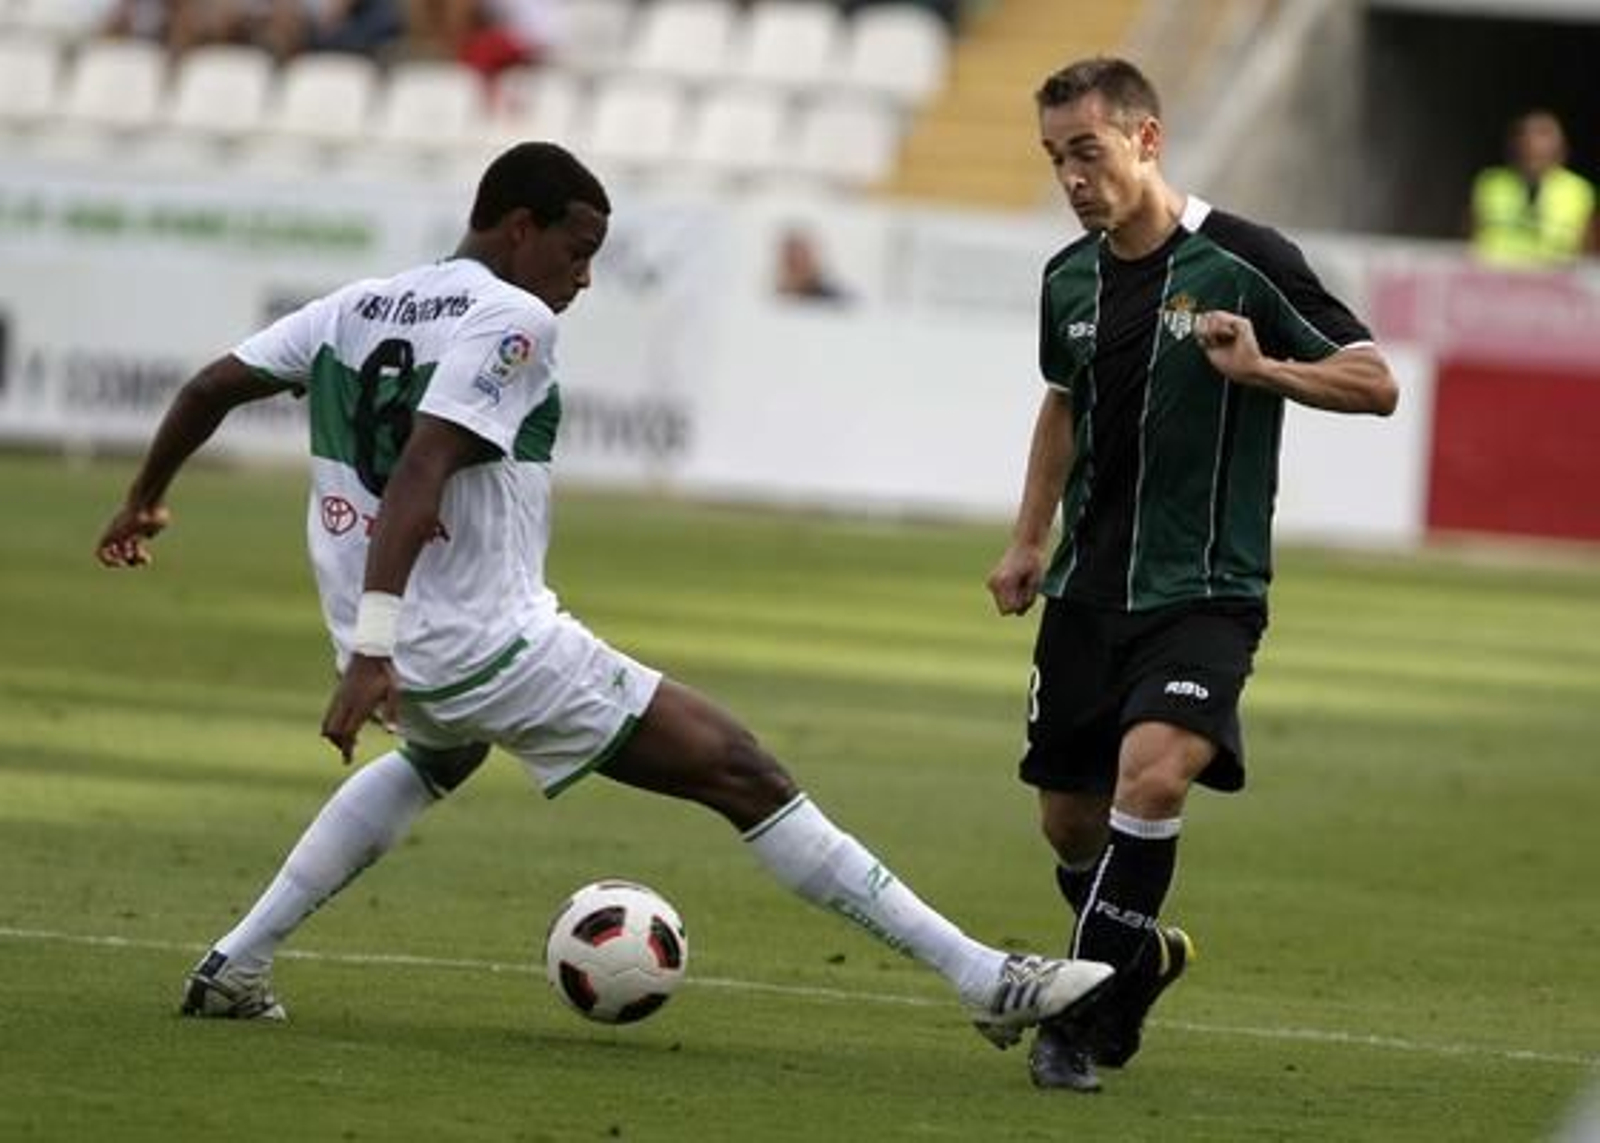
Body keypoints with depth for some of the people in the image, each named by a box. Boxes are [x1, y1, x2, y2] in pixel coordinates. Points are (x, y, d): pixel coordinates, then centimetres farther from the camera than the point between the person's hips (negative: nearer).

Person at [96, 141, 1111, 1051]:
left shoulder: (356, 307, 12)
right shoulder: (509, 320, -11)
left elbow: (211, 388, 19)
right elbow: (418, 477, -24)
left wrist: (147, 502, 36)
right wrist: (373, 651, -30)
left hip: (403, 652, 8)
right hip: (498, 651, -8)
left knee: (436, 760, 43)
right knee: (740, 772, -6)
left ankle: (236, 966, 34)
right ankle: (986, 980, -10)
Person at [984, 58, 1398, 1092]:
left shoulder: (1245, 262, -12)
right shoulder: (1071, 279, 6)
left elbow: (1376, 383, -10)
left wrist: (1261, 367, -25)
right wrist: (1029, 540, 19)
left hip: (1205, 591, -6)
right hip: (1088, 588, 6)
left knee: (1153, 775, -26)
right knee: (1070, 819, 8)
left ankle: (1079, 1021, -16)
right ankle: (1140, 957, 38)